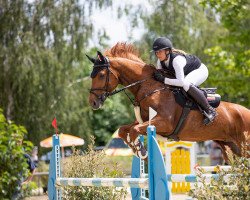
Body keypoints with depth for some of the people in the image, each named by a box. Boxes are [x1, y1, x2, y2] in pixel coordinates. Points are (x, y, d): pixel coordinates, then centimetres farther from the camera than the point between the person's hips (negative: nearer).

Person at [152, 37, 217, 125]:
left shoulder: (177, 60, -38)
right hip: (187, 73, 9)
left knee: (186, 85, -37)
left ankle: (209, 110, -27)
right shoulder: (160, 61, -13)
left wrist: (164, 79, -43)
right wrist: (157, 75, -23)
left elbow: (181, 82, -43)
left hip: (200, 70, -9)